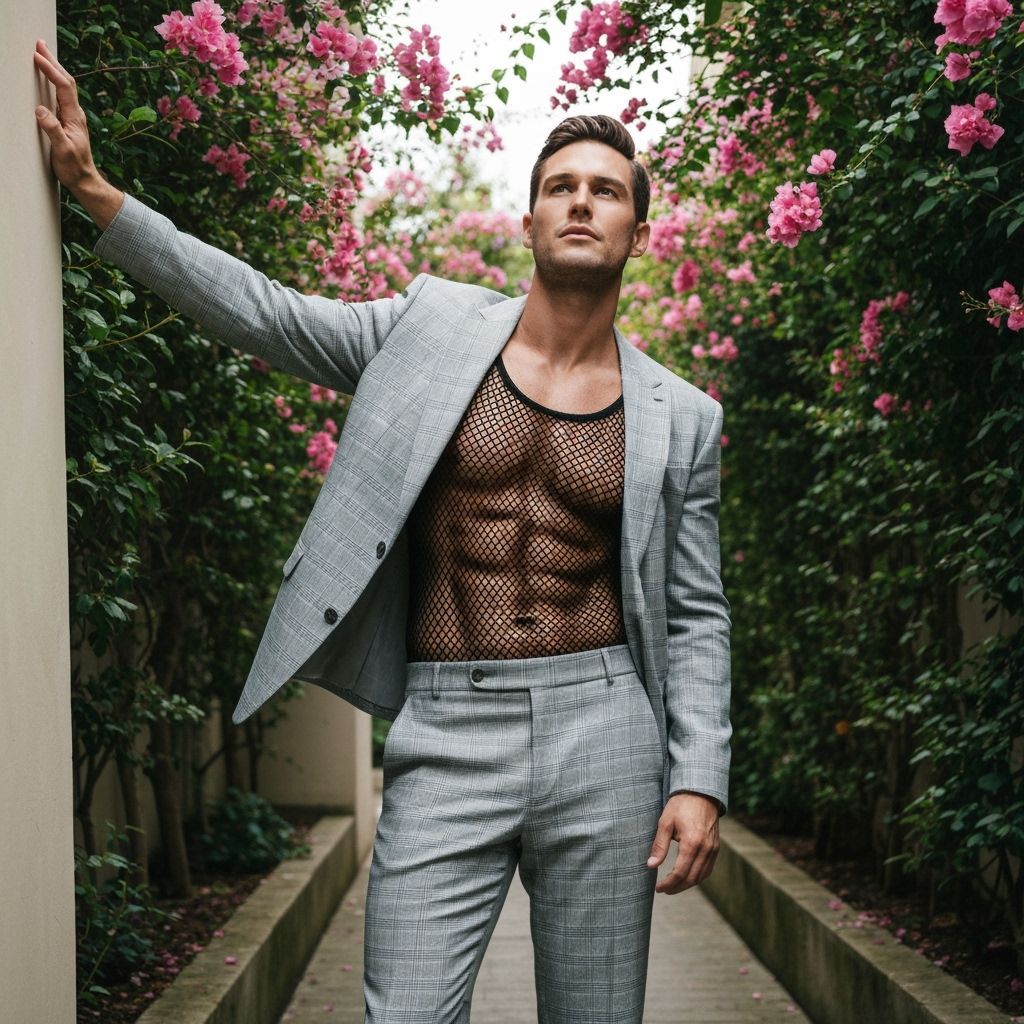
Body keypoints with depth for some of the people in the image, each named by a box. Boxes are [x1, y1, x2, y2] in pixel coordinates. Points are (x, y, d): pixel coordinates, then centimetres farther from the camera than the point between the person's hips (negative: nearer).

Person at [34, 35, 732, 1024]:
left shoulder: (679, 418, 7)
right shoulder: (434, 327, 7)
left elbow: (696, 616, 8)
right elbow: (262, 312, 7)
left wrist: (700, 781, -3)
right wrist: (95, 190, 1)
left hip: (601, 733, 1)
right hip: (445, 736, -1)